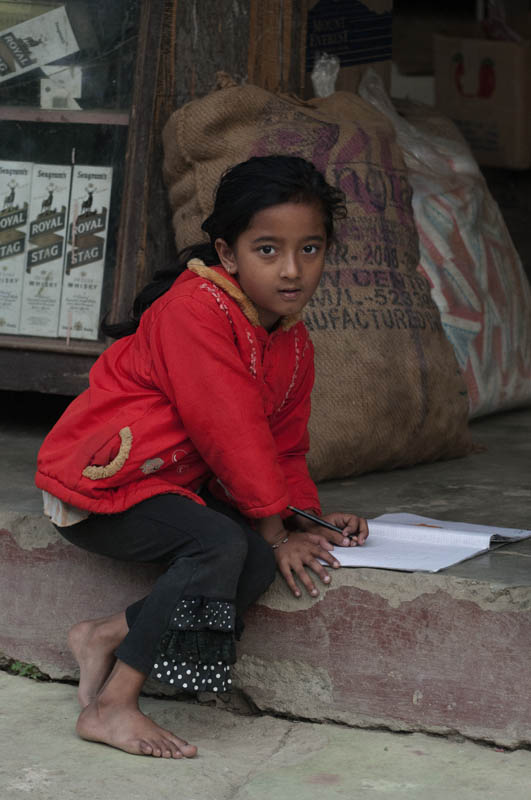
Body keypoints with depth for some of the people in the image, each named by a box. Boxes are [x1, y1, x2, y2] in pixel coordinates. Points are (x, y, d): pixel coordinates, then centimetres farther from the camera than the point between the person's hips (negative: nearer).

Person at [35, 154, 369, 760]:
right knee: (222, 544, -30)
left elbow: (284, 447, 13)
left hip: (178, 483, 8)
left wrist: (306, 519, -6)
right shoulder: (197, 308, -21)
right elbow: (229, 432, -23)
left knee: (262, 561, -16)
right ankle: (110, 706, -25)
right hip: (100, 483, -8)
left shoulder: (294, 342, 7)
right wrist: (276, 529, -19)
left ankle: (105, 636, -10)